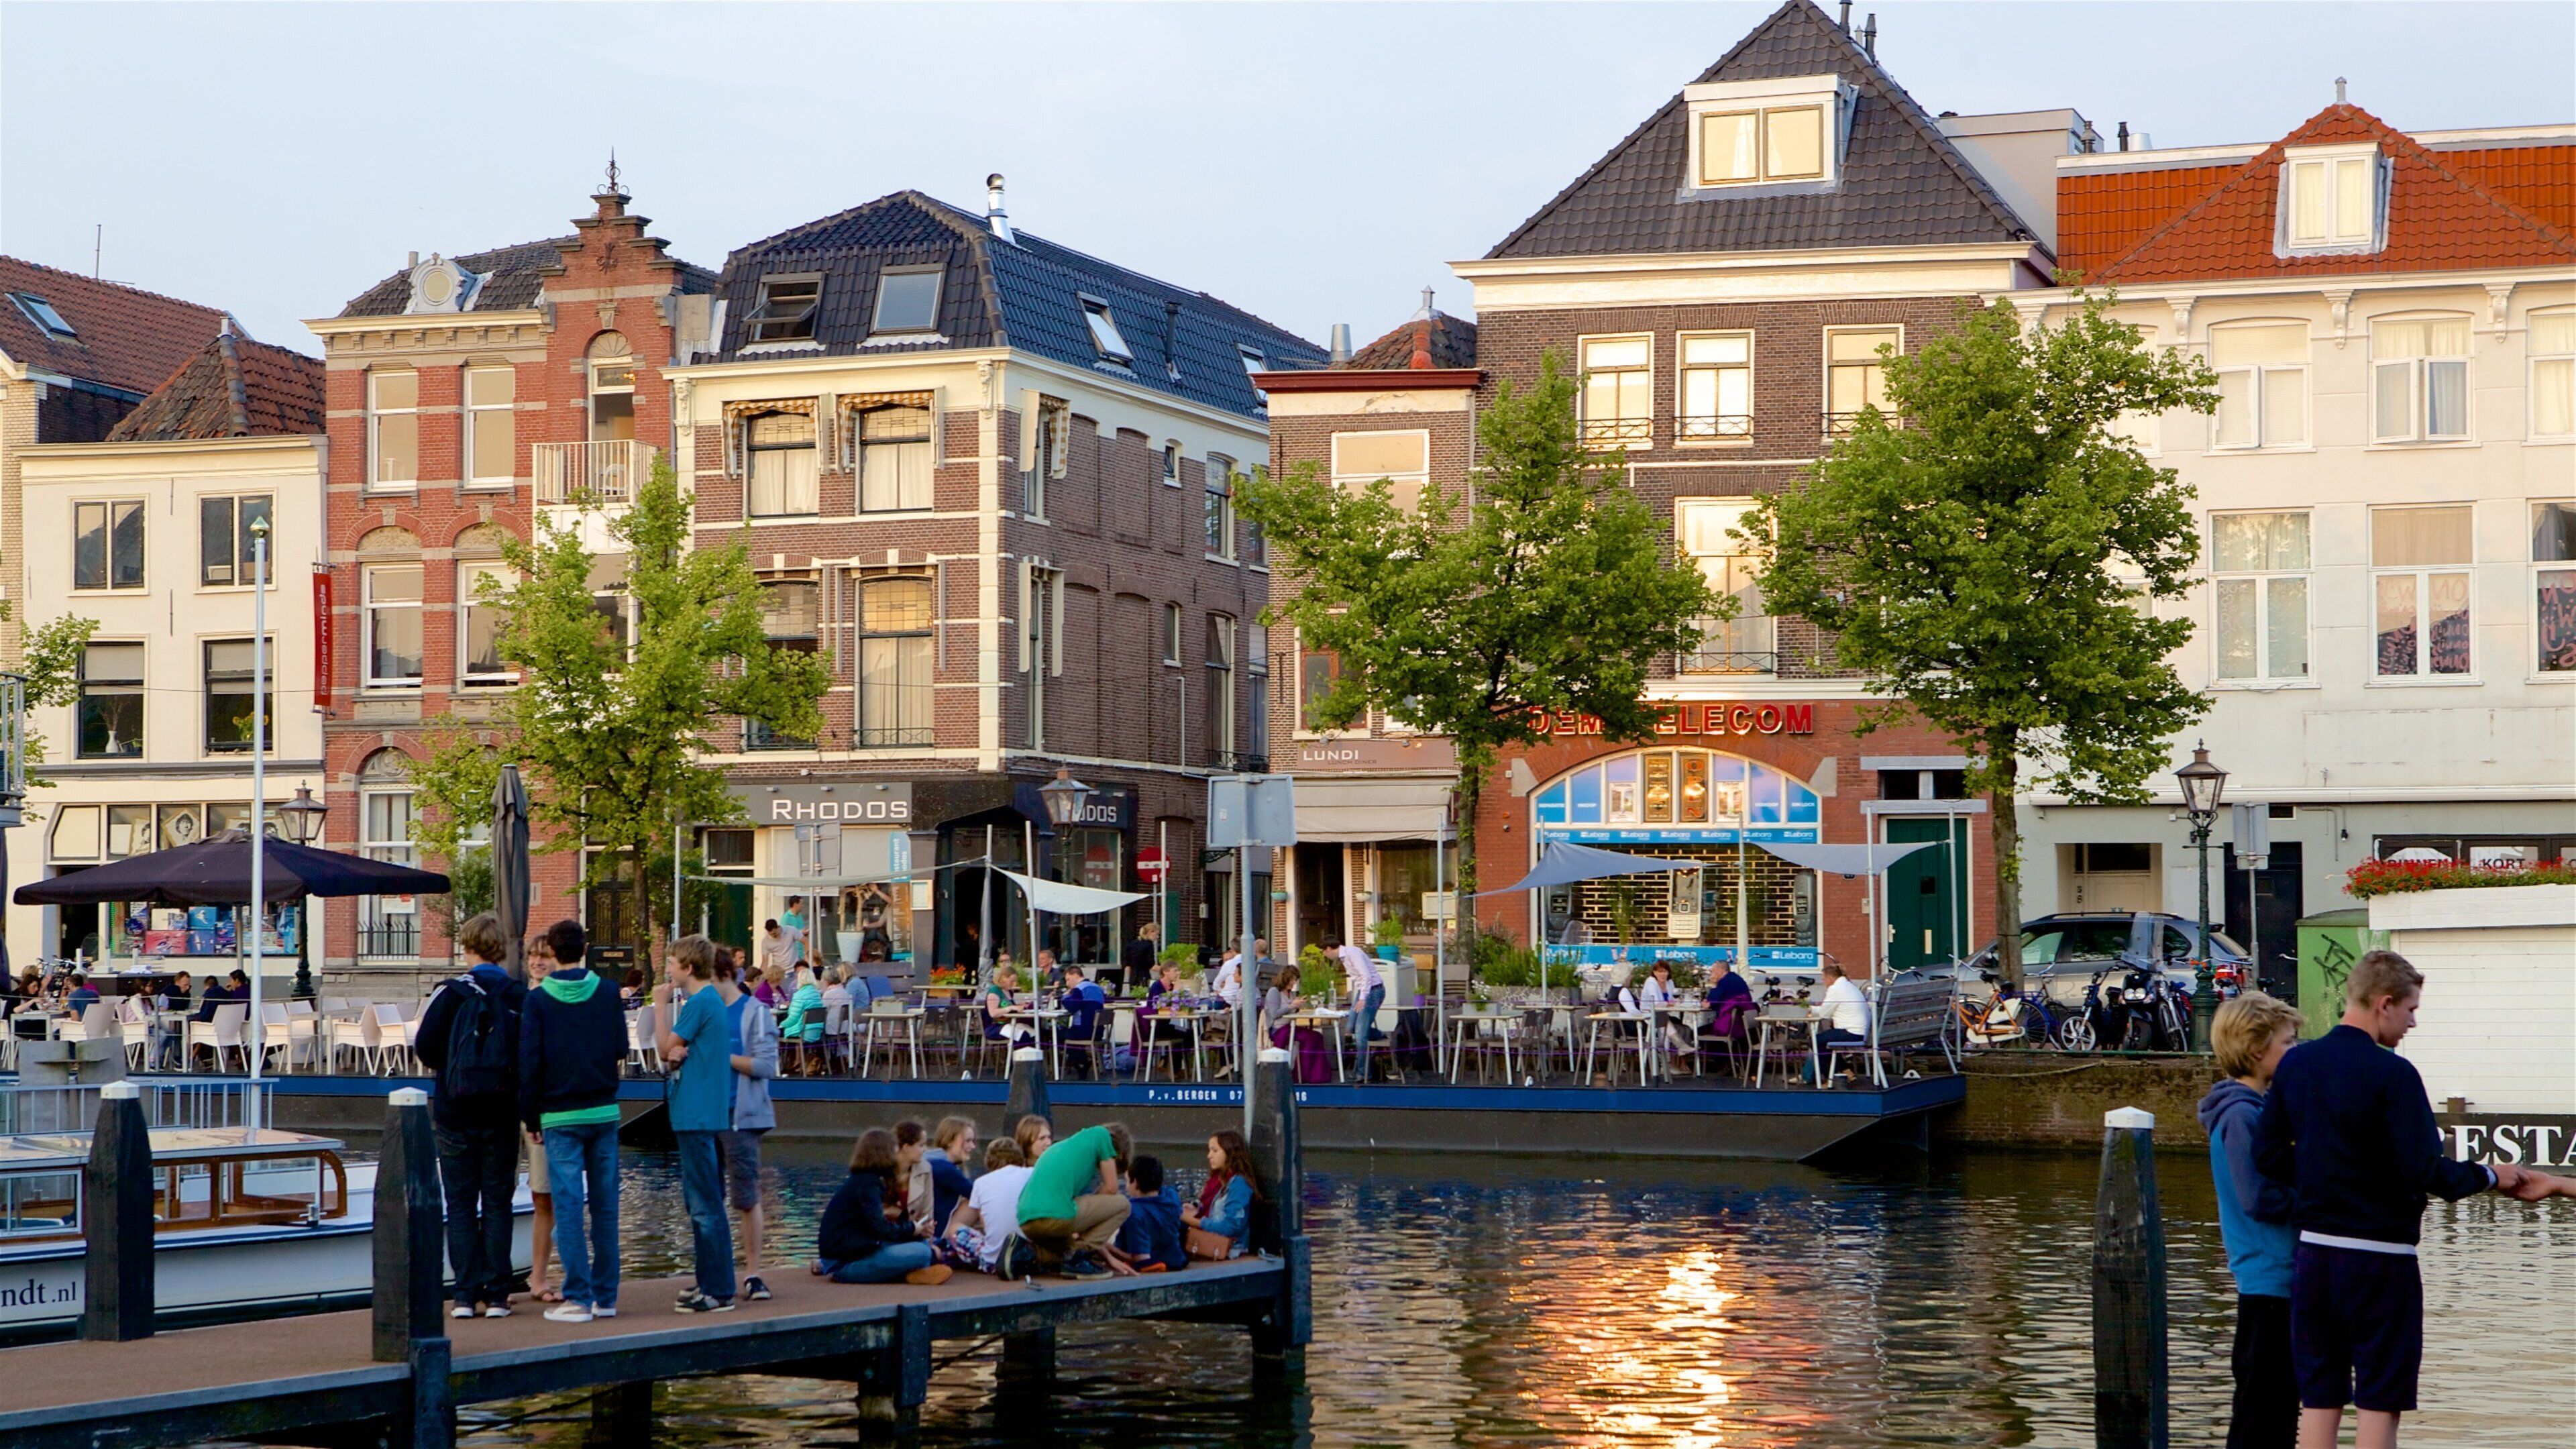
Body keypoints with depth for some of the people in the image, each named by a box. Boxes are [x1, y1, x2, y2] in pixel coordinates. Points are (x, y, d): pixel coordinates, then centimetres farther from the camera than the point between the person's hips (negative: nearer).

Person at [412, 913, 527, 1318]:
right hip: (502, 1116, 1)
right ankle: (496, 1295, 4)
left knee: (461, 1205, 5)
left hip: (454, 1113, -1)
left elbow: (424, 1048, -8)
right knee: (497, 1203, 6)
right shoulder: (521, 997, -4)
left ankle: (466, 1295, 1)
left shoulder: (451, 994, -7)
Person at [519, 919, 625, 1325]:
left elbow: (530, 1062, -4)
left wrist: (531, 1117, 3)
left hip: (561, 1116, -3)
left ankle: (579, 1298, -5)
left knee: (569, 1207, -3)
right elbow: (621, 1051, 9)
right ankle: (605, 1295, 11)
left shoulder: (538, 1000, -4)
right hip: (604, 1112, 3)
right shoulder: (608, 994, 3)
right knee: (605, 1206, 8)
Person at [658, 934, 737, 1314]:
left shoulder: (699, 1003, -15)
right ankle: (707, 1280, 22)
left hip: (697, 1115, -10)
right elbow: (673, 1053, 14)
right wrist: (676, 1054, -10)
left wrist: (660, 1008, 3)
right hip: (700, 1114, 10)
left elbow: (666, 1048, -9)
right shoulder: (711, 1000, 15)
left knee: (705, 1204, -8)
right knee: (699, 1201, 16)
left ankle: (719, 1292, -7)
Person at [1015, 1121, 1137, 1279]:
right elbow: (1111, 1188, 10)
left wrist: (1108, 1258, 35)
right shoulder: (1101, 1135, 15)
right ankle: (1079, 1256, -1)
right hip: (1057, 1215, -8)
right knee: (1121, 1204, 12)